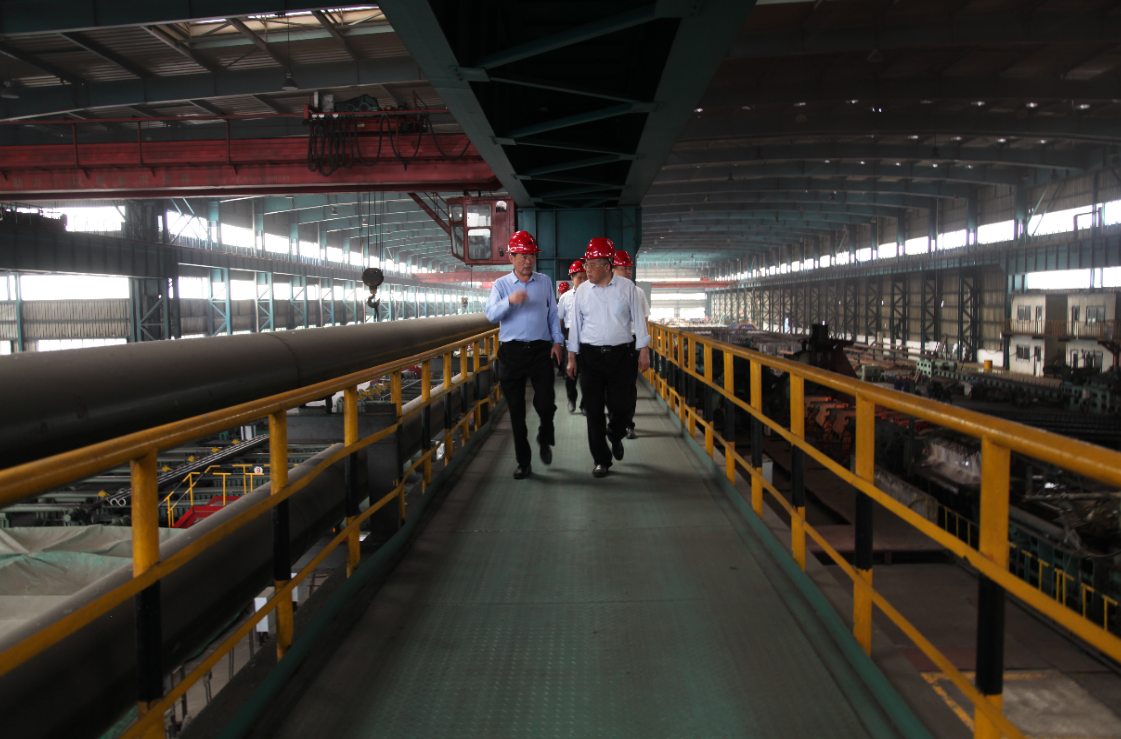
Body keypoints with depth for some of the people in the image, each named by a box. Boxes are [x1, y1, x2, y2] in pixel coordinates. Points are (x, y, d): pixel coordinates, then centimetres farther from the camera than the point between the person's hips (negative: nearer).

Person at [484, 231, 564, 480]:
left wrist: (557, 340, 5)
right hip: (512, 352, 0)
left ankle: (545, 440, 25)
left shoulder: (545, 282, 11)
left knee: (546, 403, -9)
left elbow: (553, 313, 15)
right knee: (516, 410, 4)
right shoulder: (501, 284, 6)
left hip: (540, 350, 0)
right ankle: (523, 461, 16)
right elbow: (491, 315, -7)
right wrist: (510, 301, -24)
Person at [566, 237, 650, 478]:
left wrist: (644, 351, 1)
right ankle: (601, 460, 13)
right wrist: (572, 357, 6)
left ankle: (615, 435, 34)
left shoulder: (627, 287, 1)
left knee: (620, 405, -2)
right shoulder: (582, 291, 5)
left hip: (620, 354, -1)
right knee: (594, 409, 1)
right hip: (590, 355, 1)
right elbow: (575, 324, 9)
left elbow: (638, 319, 5)